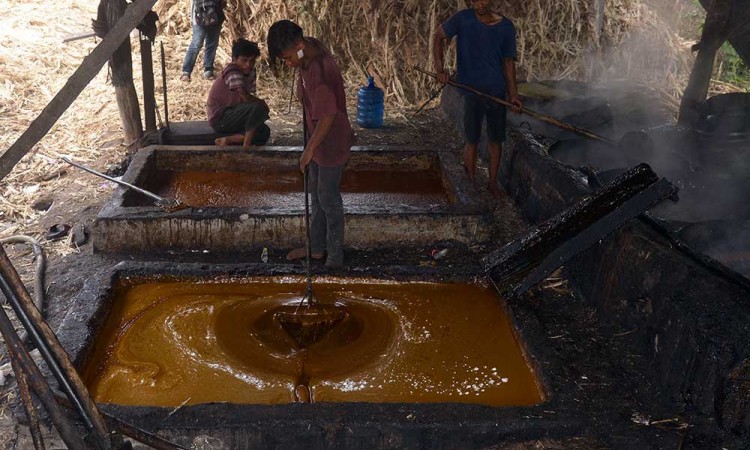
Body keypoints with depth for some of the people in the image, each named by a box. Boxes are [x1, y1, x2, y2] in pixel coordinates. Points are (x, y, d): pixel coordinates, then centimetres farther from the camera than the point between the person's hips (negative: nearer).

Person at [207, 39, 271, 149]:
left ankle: (227, 140, -6)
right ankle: (247, 143, -13)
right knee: (259, 107, -24)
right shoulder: (232, 70, -21)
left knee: (264, 132, 2)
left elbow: (249, 97, 6)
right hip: (219, 118, -9)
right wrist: (262, 103, -13)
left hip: (231, 113, 9)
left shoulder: (250, 71, 6)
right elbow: (246, 97, -30)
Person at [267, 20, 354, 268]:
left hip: (331, 142, -10)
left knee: (328, 198, 2)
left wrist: (309, 149, -29)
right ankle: (316, 247, 34)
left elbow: (328, 115, -32)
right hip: (317, 137, 10)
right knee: (316, 193, 19)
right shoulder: (310, 46, -2)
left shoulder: (320, 71, -31)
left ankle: (335, 255, 17)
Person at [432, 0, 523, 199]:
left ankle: (493, 183, 24)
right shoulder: (463, 19, -7)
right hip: (472, 91, -2)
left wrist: (513, 94, 0)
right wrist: (440, 68, -11)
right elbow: (438, 37, 3)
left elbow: (508, 62, 5)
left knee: (495, 139, 10)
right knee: (472, 140, 3)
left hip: (497, 90, 2)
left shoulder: (506, 27, -1)